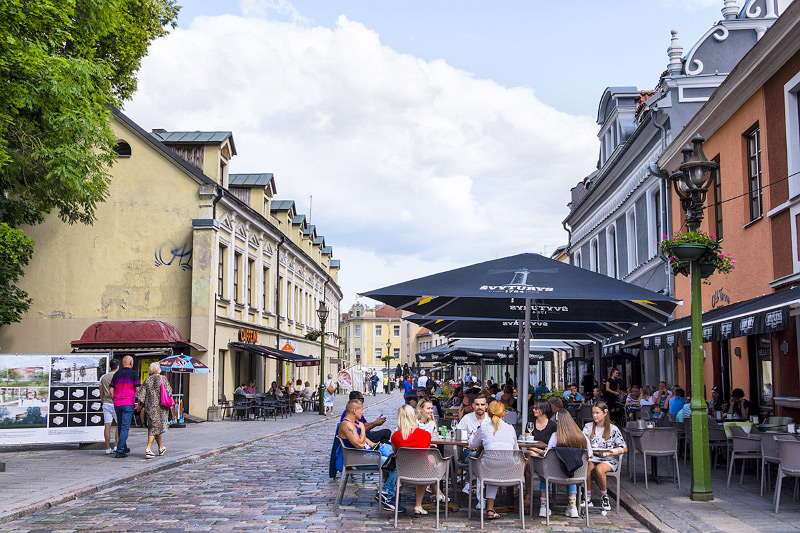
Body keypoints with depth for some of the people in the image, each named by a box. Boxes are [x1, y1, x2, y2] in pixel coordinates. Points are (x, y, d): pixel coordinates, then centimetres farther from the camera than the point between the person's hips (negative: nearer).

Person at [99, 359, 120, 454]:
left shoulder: (103, 377, 8)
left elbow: (101, 393, 14)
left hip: (106, 403, 4)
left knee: (107, 426, 3)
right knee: (119, 425, 8)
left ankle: (108, 448, 3)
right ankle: (117, 446, 4)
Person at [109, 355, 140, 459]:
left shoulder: (117, 374, 11)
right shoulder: (133, 373, -4)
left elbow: (111, 390, 10)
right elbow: (138, 389, -7)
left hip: (117, 404, 5)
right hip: (128, 403, -5)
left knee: (121, 426, 16)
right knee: (125, 427, -6)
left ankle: (124, 448, 27)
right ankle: (120, 451, -12)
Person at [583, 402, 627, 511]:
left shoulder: (613, 429, 4)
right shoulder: (588, 427, 11)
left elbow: (624, 449, 2)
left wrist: (609, 452, -13)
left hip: (609, 461, -2)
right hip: (591, 458, 2)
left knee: (599, 469, -36)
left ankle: (604, 497, -12)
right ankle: (587, 496, -19)